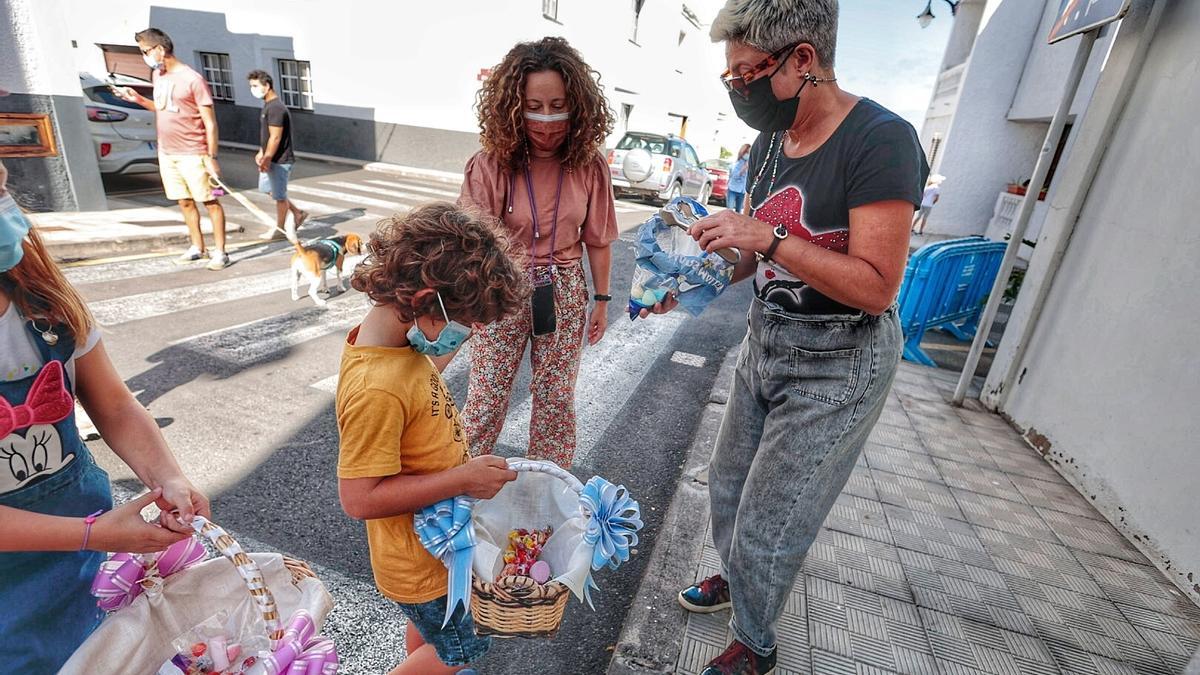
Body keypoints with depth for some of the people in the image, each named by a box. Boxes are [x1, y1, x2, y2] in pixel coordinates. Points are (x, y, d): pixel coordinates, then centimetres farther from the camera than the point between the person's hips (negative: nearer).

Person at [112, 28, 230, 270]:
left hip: (192, 153, -8)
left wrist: (211, 158, -16)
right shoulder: (157, 75, 12)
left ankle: (220, 252, 1)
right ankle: (197, 247, 19)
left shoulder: (192, 79, -11)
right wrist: (137, 98, 11)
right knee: (185, 202, 11)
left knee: (210, 201, -3)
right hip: (166, 153, 8)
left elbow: (210, 123, -12)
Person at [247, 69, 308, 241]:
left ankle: (280, 228, 17)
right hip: (271, 158, 10)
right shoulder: (268, 105, 12)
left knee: (279, 195, 2)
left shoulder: (276, 108, -20)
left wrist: (266, 159, -18)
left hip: (280, 160, -10)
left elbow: (275, 138, -22)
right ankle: (298, 213, 25)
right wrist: (261, 153, 17)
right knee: (267, 189, 18)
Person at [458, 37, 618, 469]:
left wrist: (601, 300, 7)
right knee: (486, 398, 10)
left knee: (557, 397, 16)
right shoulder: (491, 164, -15)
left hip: (563, 293, 2)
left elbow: (597, 240, 2)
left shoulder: (589, 165, -8)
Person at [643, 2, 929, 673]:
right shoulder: (771, 140, 4)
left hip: (839, 364, -7)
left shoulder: (880, 140, -20)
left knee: (769, 524, 6)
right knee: (730, 486, 22)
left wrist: (767, 239, -29)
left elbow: (876, 286, -24)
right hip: (768, 340, 8)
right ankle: (735, 576, 53)